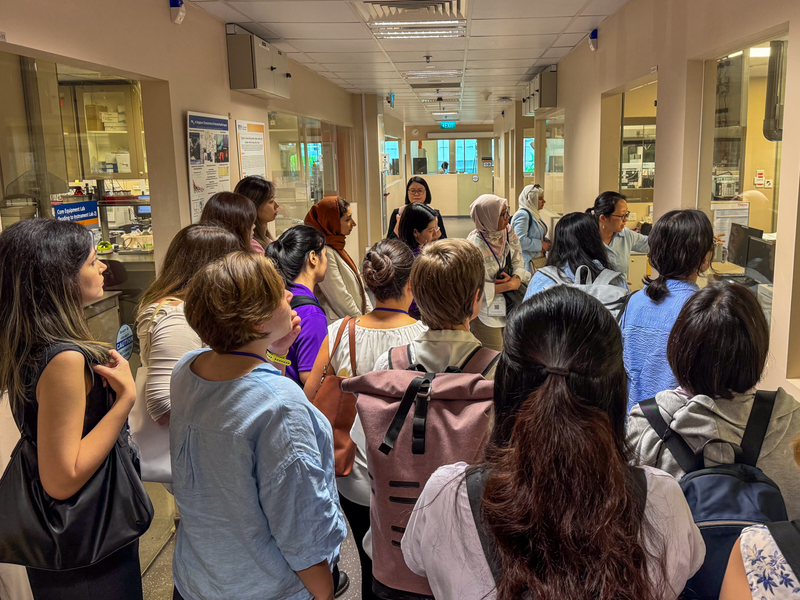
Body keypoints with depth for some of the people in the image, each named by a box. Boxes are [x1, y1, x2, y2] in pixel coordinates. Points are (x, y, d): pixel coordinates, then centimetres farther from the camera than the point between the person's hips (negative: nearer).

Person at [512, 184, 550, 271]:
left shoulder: (534, 214, 18)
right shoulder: (522, 215, -13)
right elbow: (520, 241, -23)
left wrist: (546, 241, 10)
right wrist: (541, 244, -14)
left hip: (539, 260, 10)